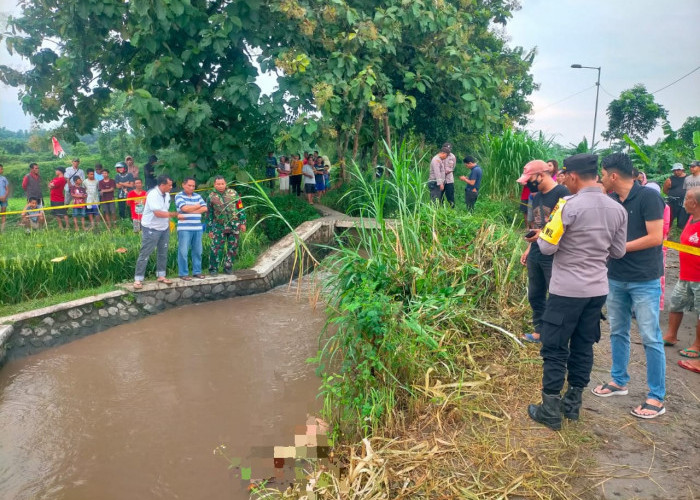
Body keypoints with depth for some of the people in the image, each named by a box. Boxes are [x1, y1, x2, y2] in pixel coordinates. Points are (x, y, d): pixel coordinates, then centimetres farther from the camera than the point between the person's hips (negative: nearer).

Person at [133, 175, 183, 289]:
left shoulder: (166, 194, 3)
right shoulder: (153, 195, -22)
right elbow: (158, 213, -29)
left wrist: (168, 222, 6)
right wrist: (175, 214, -27)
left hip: (164, 228, 8)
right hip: (151, 229, -8)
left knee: (163, 253, 14)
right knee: (144, 254, -3)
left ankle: (161, 276, 25)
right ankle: (138, 279, 2)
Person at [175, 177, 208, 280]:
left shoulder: (198, 196, 15)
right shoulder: (179, 196, 0)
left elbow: (204, 208, 2)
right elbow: (184, 208, -15)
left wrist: (190, 210, -8)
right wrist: (197, 206, -1)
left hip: (198, 228, 5)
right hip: (184, 228, -5)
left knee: (197, 251, 8)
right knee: (183, 252, -3)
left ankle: (197, 271, 18)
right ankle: (183, 273, 3)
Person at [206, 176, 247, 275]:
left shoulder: (233, 193, 3)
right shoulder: (211, 197, 1)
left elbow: (241, 208, 7)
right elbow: (209, 215, 5)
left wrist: (243, 222, 2)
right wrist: (210, 229, 3)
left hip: (234, 225, 1)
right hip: (219, 226, -1)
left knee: (233, 248, 6)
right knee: (216, 248, -6)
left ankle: (228, 267, 18)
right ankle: (213, 268, 4)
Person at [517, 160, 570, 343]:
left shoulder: (562, 193, -14)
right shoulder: (536, 197, 12)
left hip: (554, 257, -8)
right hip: (535, 256, 8)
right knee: (535, 295, 15)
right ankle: (539, 331, 29)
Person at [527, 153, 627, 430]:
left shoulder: (569, 205, -16)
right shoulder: (617, 209, 3)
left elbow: (547, 247, -16)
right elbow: (618, 251, 11)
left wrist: (540, 236, 5)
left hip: (567, 290, -6)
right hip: (598, 289, 6)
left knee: (554, 349, 4)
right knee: (583, 347, 16)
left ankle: (550, 410, 11)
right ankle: (573, 403, 27)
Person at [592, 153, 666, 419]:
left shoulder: (648, 196, -14)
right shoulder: (612, 201, 5)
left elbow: (655, 238, -18)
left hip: (644, 280, -6)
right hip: (616, 277, 7)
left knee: (650, 338, -1)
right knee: (618, 332, 15)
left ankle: (656, 398, 9)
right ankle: (618, 381, 31)